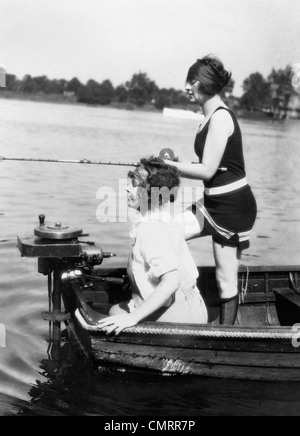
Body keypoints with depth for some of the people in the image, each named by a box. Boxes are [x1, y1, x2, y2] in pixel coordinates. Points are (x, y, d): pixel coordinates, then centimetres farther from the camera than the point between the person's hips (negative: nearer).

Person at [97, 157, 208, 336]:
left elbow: (171, 281, -31)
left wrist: (133, 317, -31)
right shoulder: (164, 221, 9)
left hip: (179, 316, -10)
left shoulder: (153, 230, -22)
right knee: (115, 310, 20)